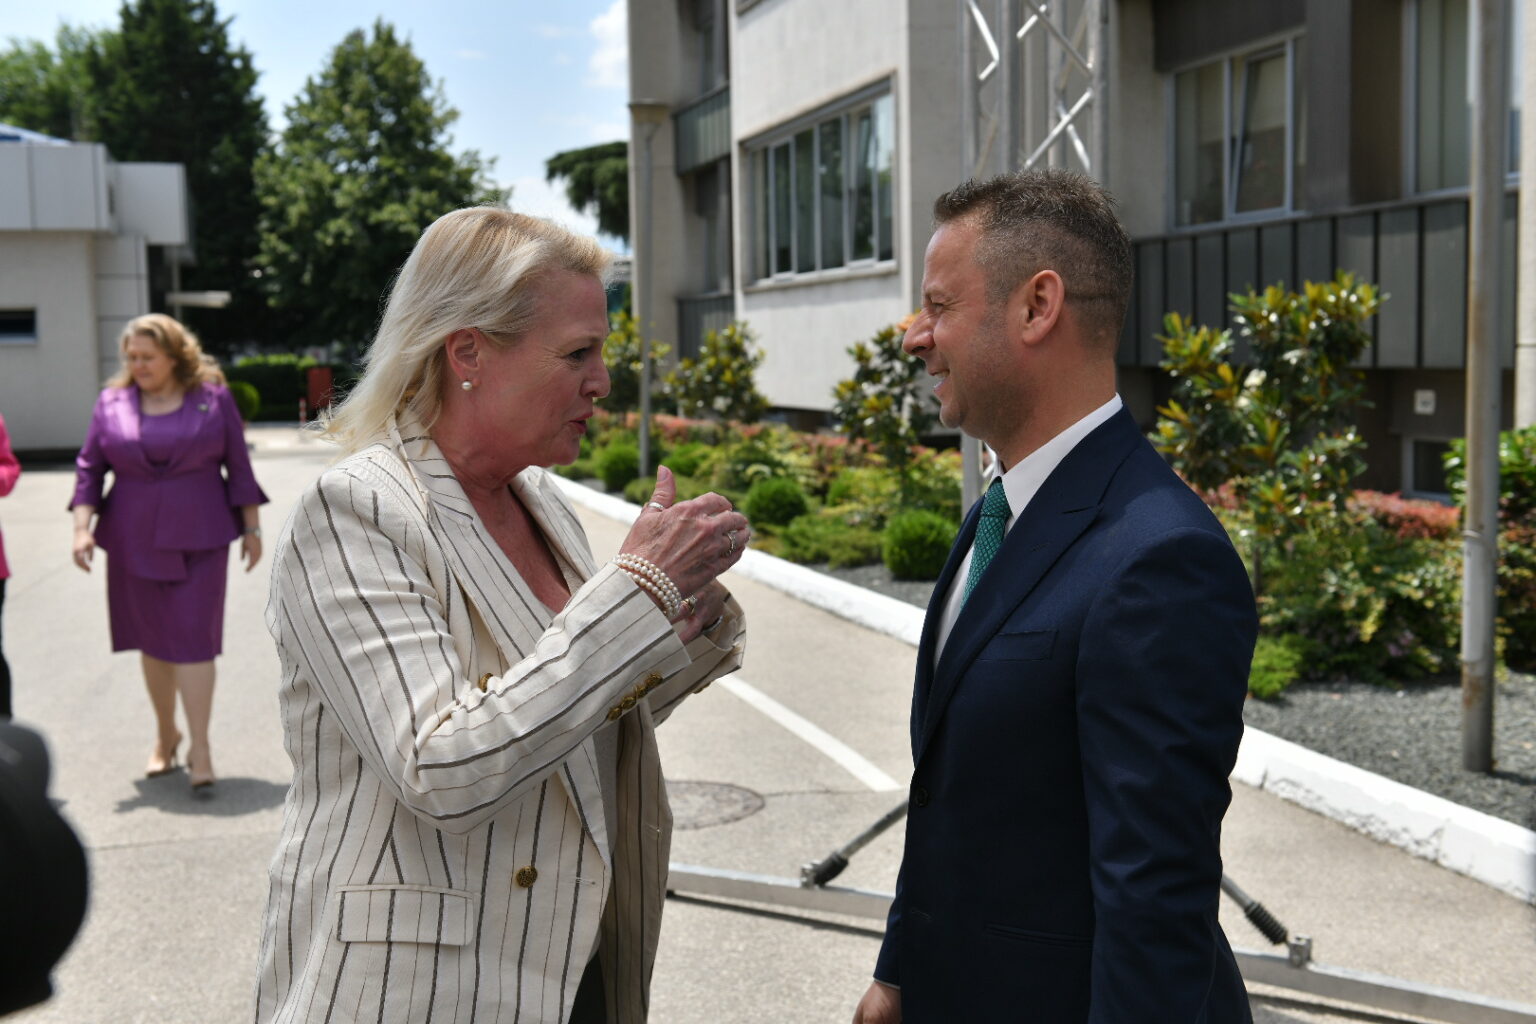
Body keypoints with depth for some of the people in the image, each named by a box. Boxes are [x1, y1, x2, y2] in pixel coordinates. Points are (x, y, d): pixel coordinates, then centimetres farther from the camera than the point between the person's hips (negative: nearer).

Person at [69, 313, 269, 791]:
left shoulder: (213, 397, -1)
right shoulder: (113, 402, 4)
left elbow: (239, 466, 3)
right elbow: (89, 467, 6)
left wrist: (251, 527, 2)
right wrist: (82, 527, -4)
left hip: (197, 539, -2)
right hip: (134, 542, 3)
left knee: (192, 637, -7)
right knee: (152, 640, 10)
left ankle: (200, 748, -4)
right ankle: (165, 736, 27)